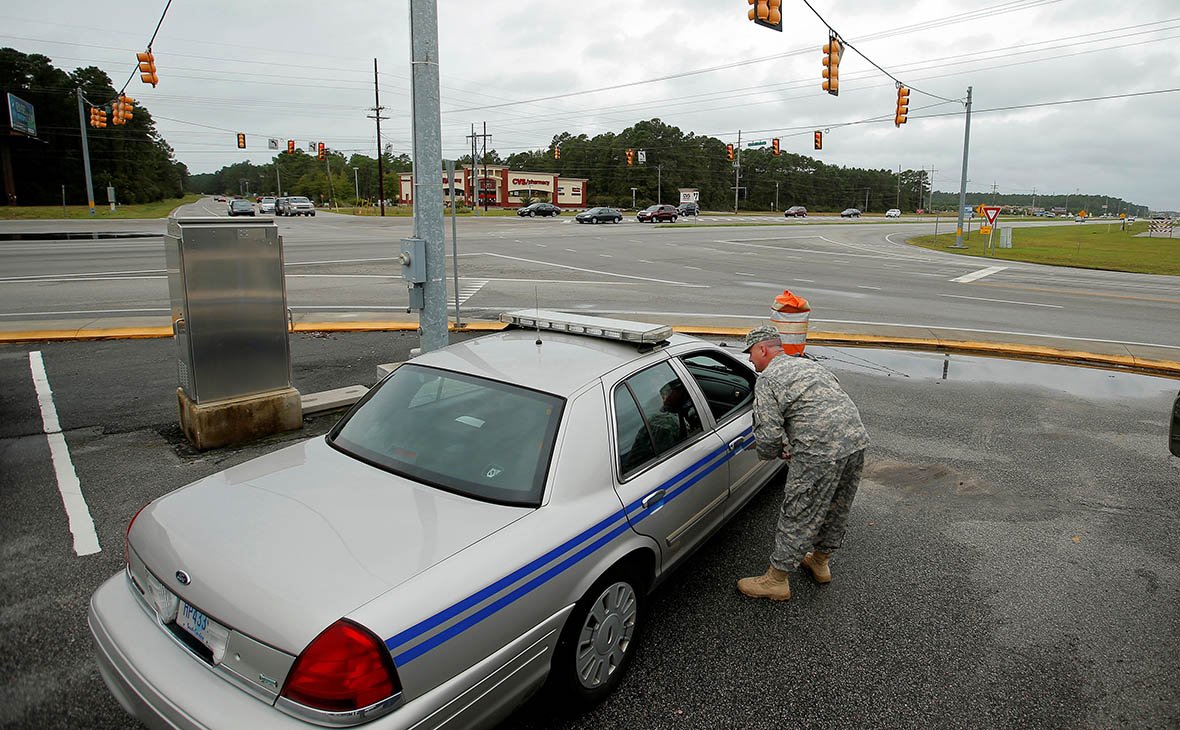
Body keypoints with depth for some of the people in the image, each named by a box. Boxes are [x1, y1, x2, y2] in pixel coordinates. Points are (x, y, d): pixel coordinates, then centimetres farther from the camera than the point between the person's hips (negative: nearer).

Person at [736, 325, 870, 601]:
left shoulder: (766, 380, -5)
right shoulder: (809, 364, 21)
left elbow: (769, 435, -12)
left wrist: (768, 453, 11)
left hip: (821, 454, -9)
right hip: (856, 442, 9)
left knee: (798, 517, 4)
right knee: (836, 509, 24)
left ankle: (776, 581, 17)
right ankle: (820, 562, 44)